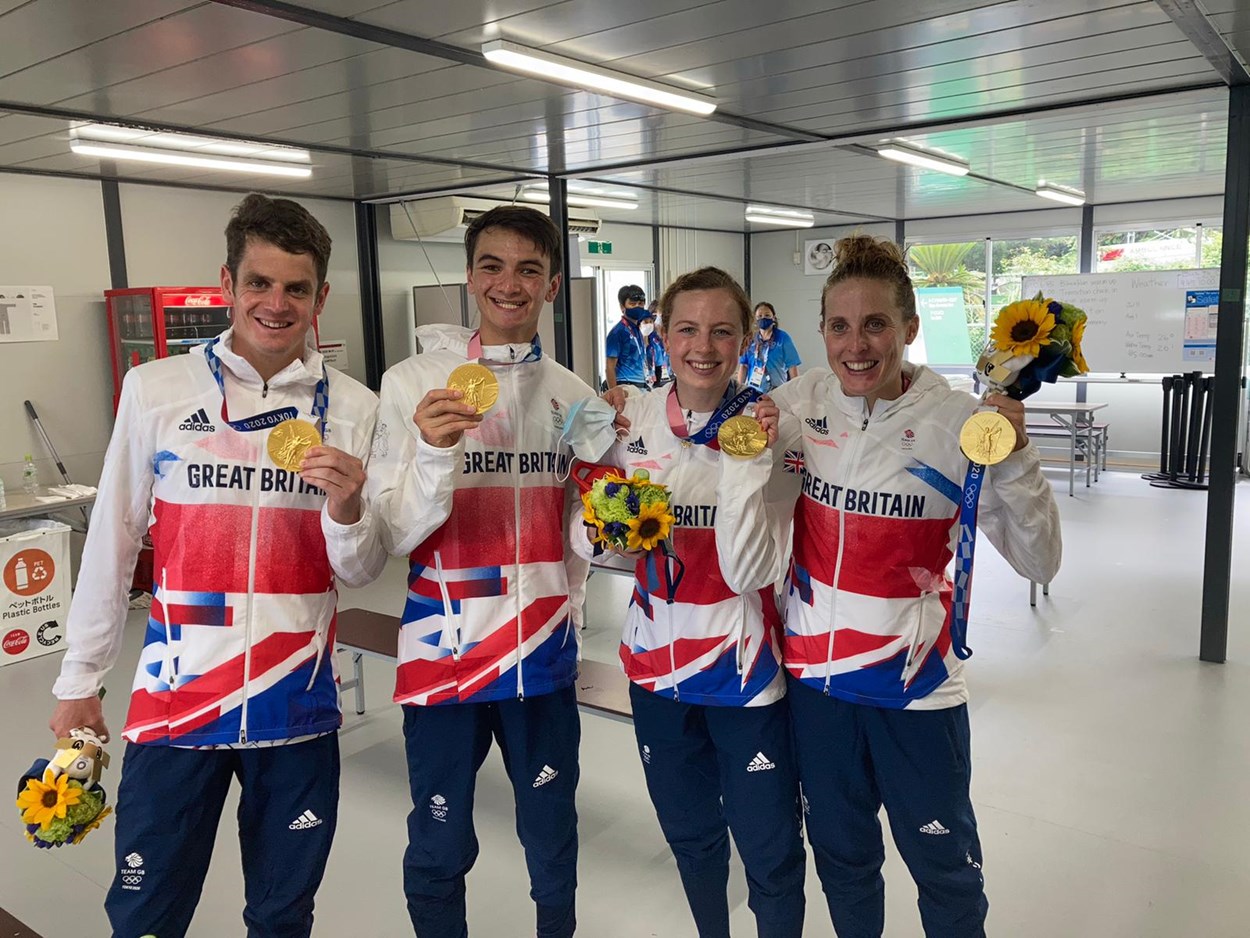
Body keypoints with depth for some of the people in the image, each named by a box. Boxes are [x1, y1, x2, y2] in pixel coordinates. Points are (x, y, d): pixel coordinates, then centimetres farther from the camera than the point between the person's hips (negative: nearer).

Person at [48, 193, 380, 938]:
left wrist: (346, 510, -19)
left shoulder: (355, 409, -2)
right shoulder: (156, 389, -4)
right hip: (176, 700, -1)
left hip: (299, 706, 1)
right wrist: (80, 680, 9)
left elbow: (355, 574, 2)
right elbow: (111, 542, 4)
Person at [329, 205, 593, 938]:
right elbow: (395, 537, -11)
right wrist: (433, 453, -25)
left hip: (544, 652, 3)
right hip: (445, 650, -2)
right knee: (440, 847, 13)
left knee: (553, 836, 18)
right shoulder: (413, 382, -8)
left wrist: (570, 618, 5)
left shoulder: (573, 394, 2)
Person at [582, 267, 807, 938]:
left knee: (771, 852, 6)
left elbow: (752, 572, -19)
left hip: (744, 666, -3)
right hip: (657, 659, 4)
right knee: (689, 834, 22)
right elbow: (595, 539, 4)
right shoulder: (633, 417, -4)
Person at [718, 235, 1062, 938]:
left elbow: (1039, 562, -14)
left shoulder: (956, 420, -14)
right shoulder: (799, 404, -7)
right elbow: (743, 551, -4)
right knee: (841, 854, 23)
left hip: (917, 680, -2)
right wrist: (749, 454, -18)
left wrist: (1015, 459, -27)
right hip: (815, 674, 3)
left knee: (947, 867, 16)